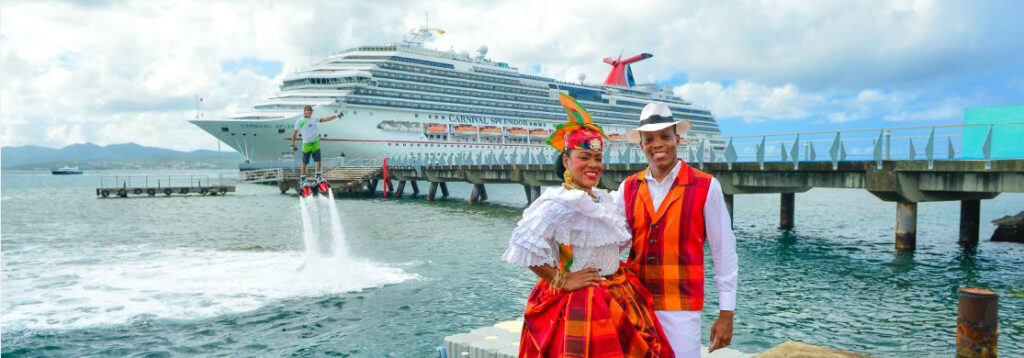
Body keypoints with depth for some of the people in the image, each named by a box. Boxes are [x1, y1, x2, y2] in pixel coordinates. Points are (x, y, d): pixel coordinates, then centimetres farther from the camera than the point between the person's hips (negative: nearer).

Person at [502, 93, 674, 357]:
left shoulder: (604, 199, 8)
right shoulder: (559, 203, -18)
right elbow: (524, 247, -26)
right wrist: (561, 281, -18)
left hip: (617, 301, 8)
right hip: (578, 305, -8)